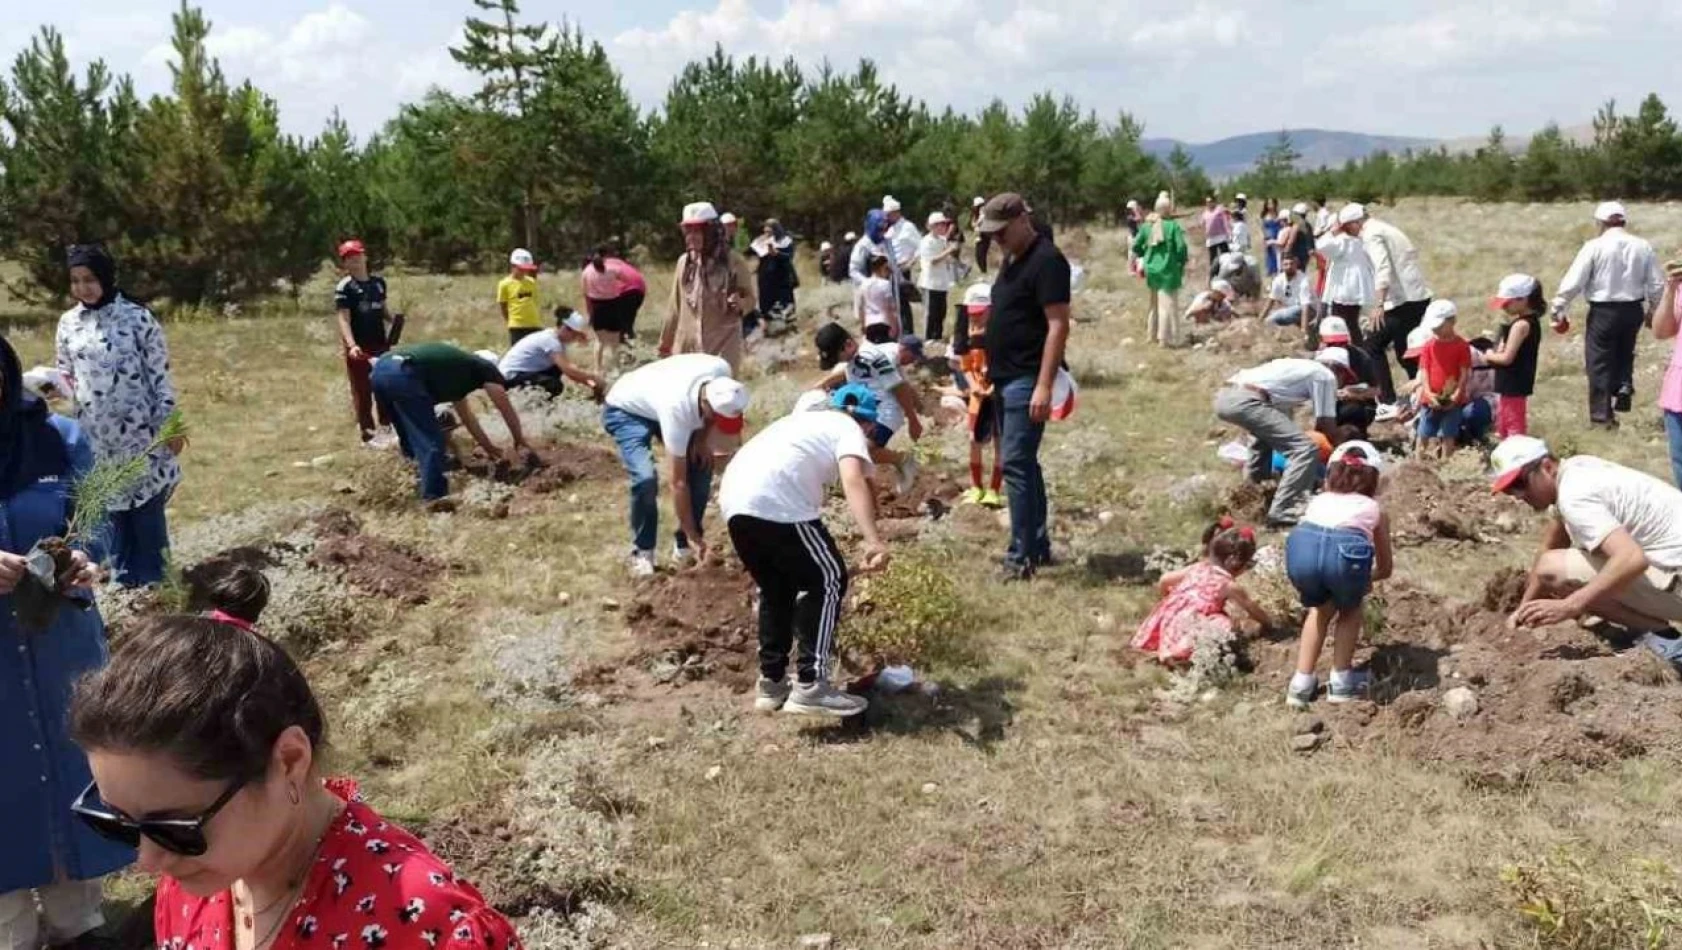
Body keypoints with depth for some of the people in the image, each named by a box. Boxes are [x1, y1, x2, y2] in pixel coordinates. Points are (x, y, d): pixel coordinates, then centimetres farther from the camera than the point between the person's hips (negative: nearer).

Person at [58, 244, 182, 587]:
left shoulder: (137, 317, -9)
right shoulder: (68, 323, 4)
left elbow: (160, 374, -7)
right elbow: (64, 374, 15)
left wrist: (170, 424, -8)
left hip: (139, 430, -4)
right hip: (95, 435, 4)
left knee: (147, 505, 4)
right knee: (110, 507, 12)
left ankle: (153, 577, 16)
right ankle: (124, 575, 25)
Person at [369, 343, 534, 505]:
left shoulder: (457, 369, 37)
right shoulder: (485, 368, 17)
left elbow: (466, 415, 45)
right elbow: (507, 410, 20)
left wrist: (489, 448, 49)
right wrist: (520, 443, 35)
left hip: (380, 371, 9)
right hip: (402, 375, -9)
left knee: (412, 440, 22)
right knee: (432, 442, -1)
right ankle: (434, 498, -3)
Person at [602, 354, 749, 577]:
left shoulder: (722, 371, -30)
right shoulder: (677, 408, -43)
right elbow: (678, 482, -35)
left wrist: (704, 438, -13)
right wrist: (693, 535, -30)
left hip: (655, 401, 7)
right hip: (625, 411, -6)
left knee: (702, 465, -6)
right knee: (646, 478, -26)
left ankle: (683, 545, 8)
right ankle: (642, 552, -5)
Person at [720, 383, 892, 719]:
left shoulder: (803, 420, 35)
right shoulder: (849, 429, 12)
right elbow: (853, 480, -11)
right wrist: (873, 540, -24)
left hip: (734, 501, 8)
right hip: (778, 504, -8)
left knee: (776, 588, 24)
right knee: (827, 580, 7)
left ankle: (771, 682, 27)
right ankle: (810, 685, 2)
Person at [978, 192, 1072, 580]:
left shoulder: (1046, 260, -14)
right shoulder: (1011, 258, 15)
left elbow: (1058, 326, -20)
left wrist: (1044, 386, -26)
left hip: (1027, 380, -10)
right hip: (1006, 377, 10)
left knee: (1017, 465, -10)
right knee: (1024, 463, 13)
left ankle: (1022, 556, -5)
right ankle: (1039, 545, 21)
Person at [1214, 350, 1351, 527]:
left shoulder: (1299, 367, 33)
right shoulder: (1325, 375, 10)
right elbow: (1326, 425, 10)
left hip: (1225, 396, 10)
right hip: (1245, 401, -10)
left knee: (1270, 433, 38)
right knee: (1305, 450, -10)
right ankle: (1282, 512, -12)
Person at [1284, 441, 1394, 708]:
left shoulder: (1318, 500, 40)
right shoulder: (1375, 509, 36)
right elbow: (1386, 567, 47)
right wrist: (1363, 580, 68)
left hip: (1302, 545, 2)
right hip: (1347, 549, -2)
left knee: (1321, 608, 33)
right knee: (1351, 609, 32)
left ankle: (1301, 683, 30)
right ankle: (1341, 682, 32)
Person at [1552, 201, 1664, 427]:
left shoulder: (1595, 246, -10)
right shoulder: (1643, 247, 2)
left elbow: (1574, 281, -12)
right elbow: (1657, 284, 6)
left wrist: (1558, 308, -3)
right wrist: (1652, 309, 21)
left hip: (1603, 311, -4)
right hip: (1633, 309, 4)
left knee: (1599, 361, 5)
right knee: (1625, 353, 28)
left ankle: (1602, 414, 8)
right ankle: (1624, 387, 8)